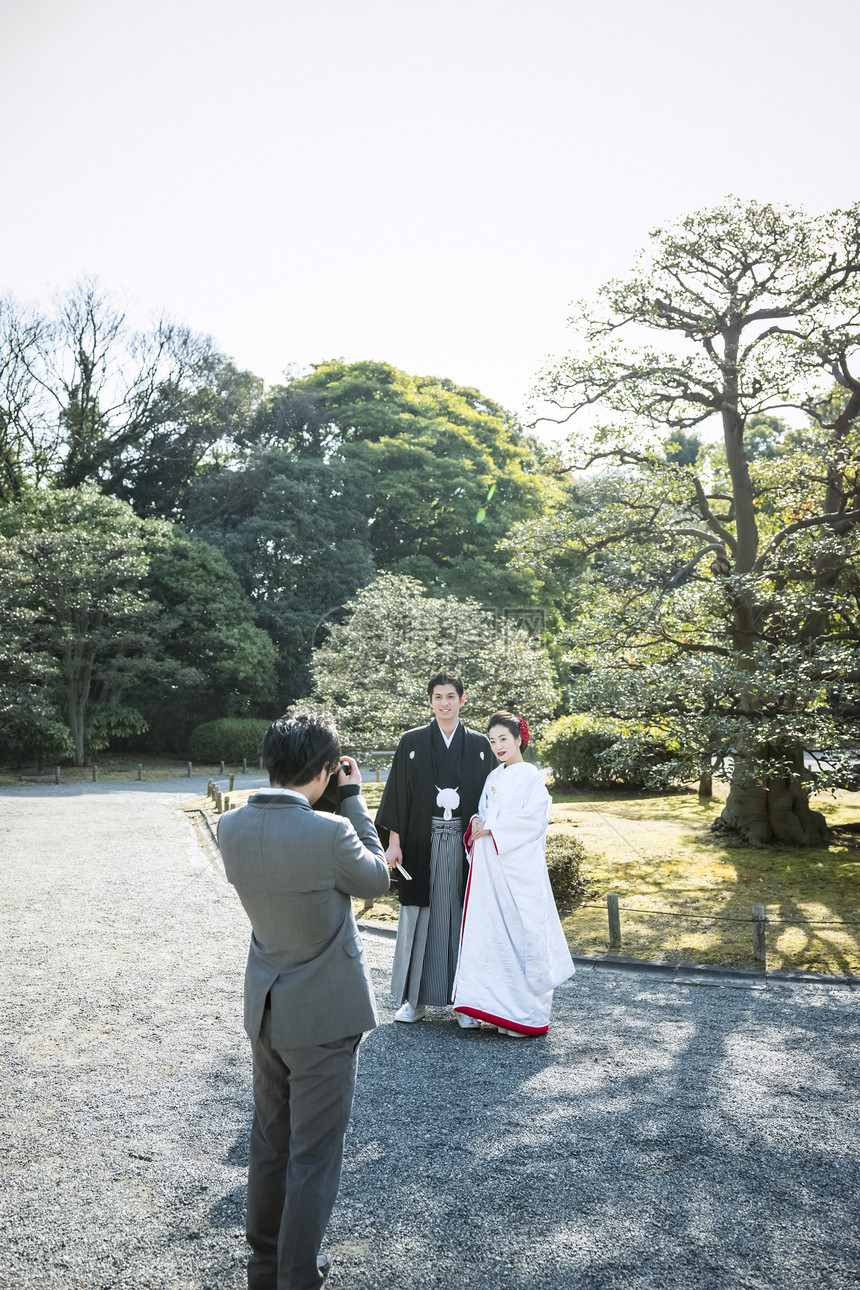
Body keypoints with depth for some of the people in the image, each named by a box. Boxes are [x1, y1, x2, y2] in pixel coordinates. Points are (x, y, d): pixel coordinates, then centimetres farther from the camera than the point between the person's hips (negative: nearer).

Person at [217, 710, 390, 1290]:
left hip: (266, 1008, 6)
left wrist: (339, 802, 2)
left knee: (270, 1140, 24)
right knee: (313, 1154, 13)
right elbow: (376, 879, -10)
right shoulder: (329, 831, -29)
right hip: (323, 1014, -6)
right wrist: (353, 798, -7)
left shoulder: (231, 828, -11)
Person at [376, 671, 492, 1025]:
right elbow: (397, 793, 2)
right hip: (422, 842, 0)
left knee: (462, 915, 5)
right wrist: (393, 842, -4)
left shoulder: (479, 745, 5)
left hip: (465, 842, 0)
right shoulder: (412, 742, 3)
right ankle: (415, 998, 18)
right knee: (418, 914, 5)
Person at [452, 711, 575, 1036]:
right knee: (489, 931, 6)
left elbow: (534, 818, -15)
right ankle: (495, 1005, 16)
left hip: (519, 868, -6)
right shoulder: (493, 778, 16)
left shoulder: (532, 777, -4)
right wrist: (476, 824, -4)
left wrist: (493, 829, -13)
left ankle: (526, 1012, 7)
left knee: (522, 932, -3)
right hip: (489, 868, 6)